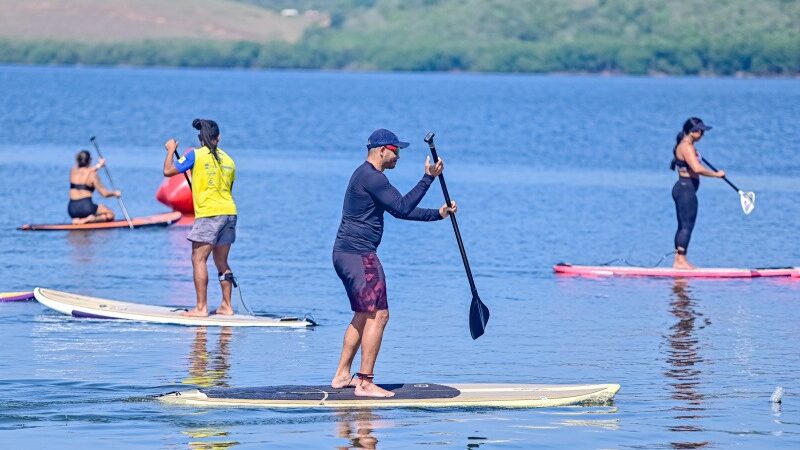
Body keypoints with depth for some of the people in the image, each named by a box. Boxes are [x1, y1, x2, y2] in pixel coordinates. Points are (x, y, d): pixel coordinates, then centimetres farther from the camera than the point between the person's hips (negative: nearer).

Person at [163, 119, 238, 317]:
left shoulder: (196, 155, -3)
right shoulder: (228, 160, 12)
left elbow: (168, 171, 1)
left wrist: (171, 150, 18)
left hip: (208, 213, -6)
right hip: (229, 212, 6)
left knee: (199, 259, -4)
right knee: (221, 261, 15)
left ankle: (201, 307, -10)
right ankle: (226, 305, 16)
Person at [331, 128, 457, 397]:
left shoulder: (368, 176, 21)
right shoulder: (371, 177, -14)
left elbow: (399, 211, 24)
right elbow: (403, 207, -19)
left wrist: (438, 214, 21)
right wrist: (429, 178, -16)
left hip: (346, 254, 11)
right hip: (358, 254, -11)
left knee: (363, 315, 20)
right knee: (378, 315, -11)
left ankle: (342, 375, 23)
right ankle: (365, 383, -13)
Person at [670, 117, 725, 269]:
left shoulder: (684, 146, 14)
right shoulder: (687, 147, -18)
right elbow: (697, 169, -30)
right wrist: (716, 174, -21)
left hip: (682, 188, 11)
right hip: (687, 188, -11)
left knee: (683, 226, 13)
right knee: (687, 226, -8)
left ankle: (678, 261, 15)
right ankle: (681, 261, -7)